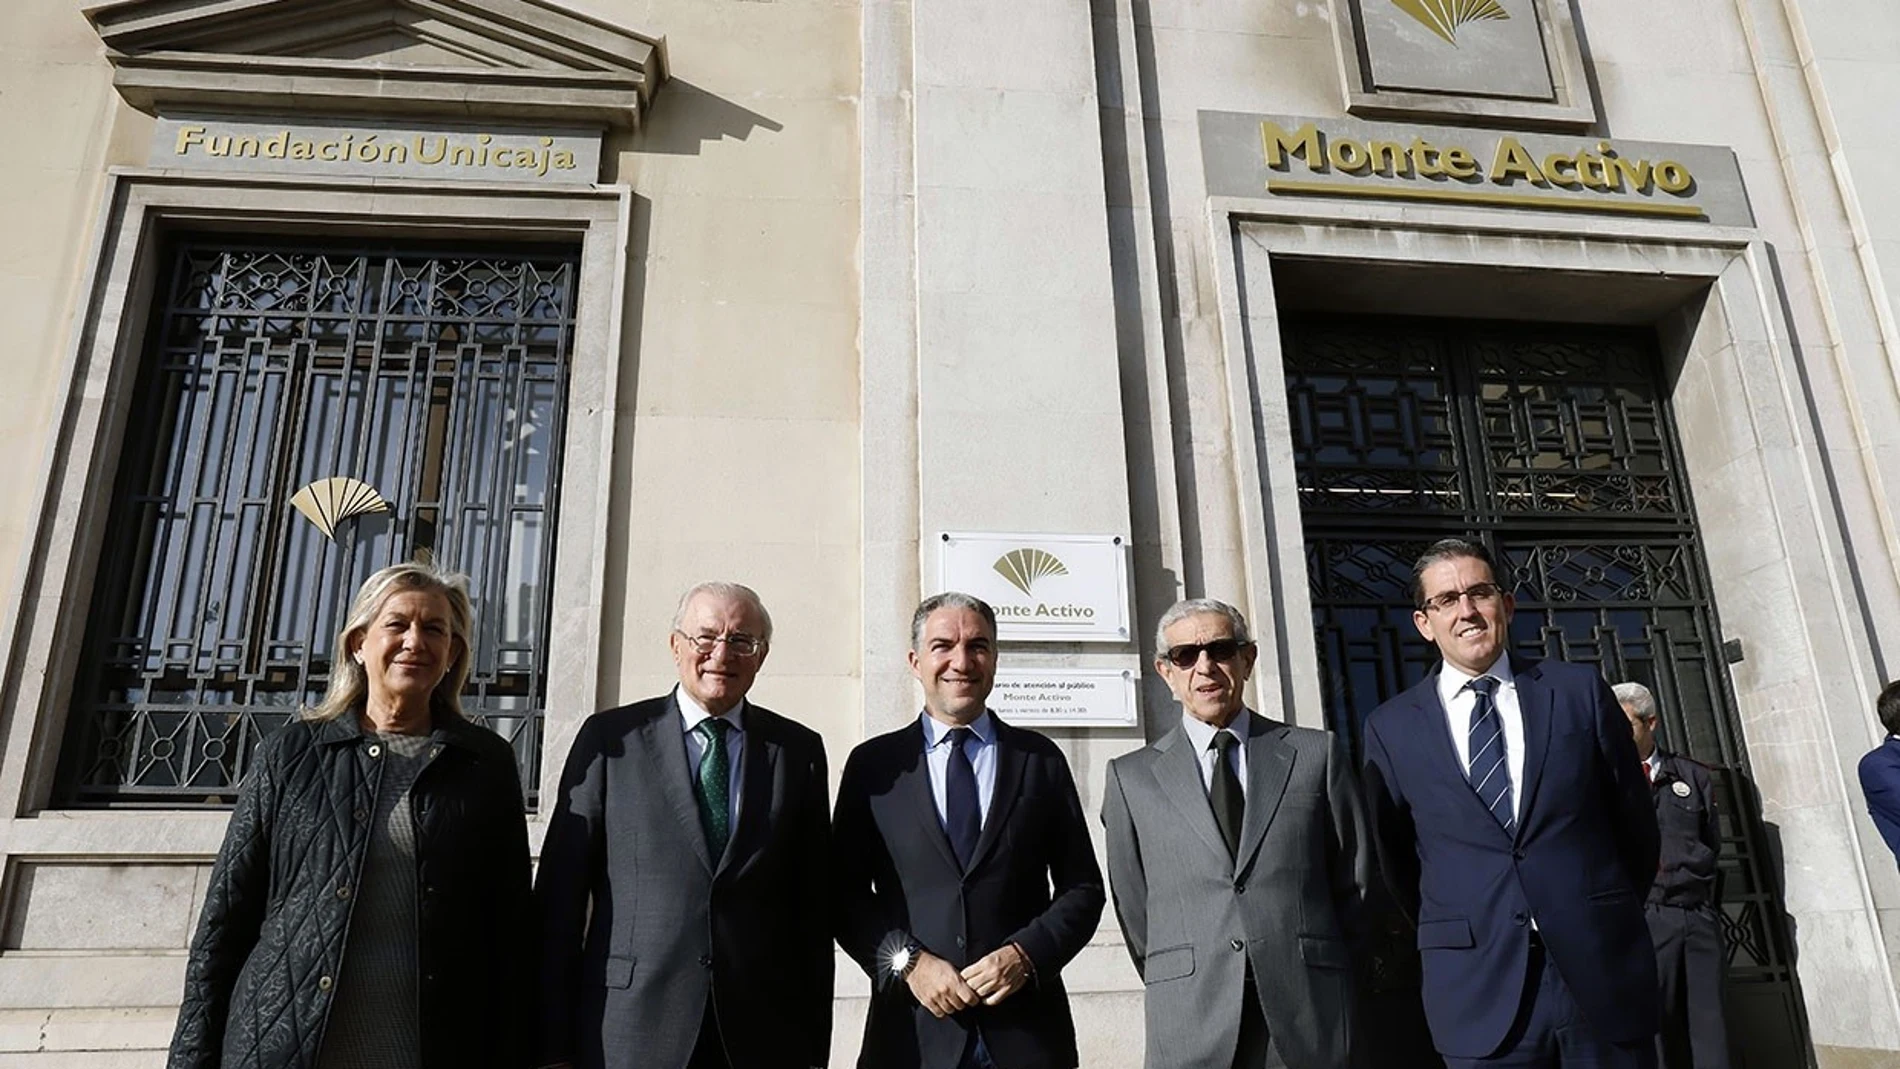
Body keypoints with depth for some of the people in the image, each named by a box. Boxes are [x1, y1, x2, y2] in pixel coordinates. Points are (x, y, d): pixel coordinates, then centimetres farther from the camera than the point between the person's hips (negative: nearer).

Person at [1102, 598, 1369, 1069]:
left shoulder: (1317, 753, 5)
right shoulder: (1132, 777, 4)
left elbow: (1356, 886, 8)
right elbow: (1134, 910, 8)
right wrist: (1179, 992, 9)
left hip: (1313, 1018, 1)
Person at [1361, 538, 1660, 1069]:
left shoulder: (1581, 691, 3)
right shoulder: (1390, 728, 1)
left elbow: (1636, 821, 9)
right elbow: (1393, 858, 8)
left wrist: (1608, 919, 11)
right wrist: (1449, 935, 9)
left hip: (1606, 972, 1)